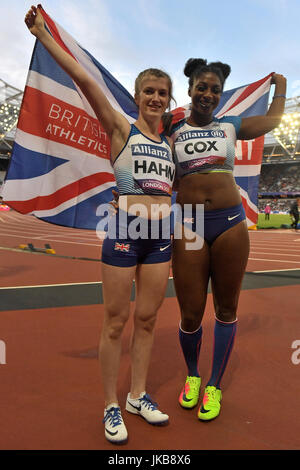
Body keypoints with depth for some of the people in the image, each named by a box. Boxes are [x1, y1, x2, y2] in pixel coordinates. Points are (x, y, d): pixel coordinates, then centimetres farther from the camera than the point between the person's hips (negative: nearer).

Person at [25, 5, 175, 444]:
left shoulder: (171, 141, 16)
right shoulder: (121, 129, 1)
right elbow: (85, 80, -6)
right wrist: (44, 35, -7)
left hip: (161, 237, 5)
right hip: (124, 232, -5)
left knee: (147, 320, 12)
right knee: (116, 322, 3)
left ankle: (138, 396, 30)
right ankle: (111, 406, 22)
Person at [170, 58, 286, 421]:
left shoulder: (231, 127, 13)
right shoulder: (173, 132, 9)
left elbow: (274, 119, 31)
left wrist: (280, 83, 43)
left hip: (230, 223, 2)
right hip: (189, 226, -1)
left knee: (226, 309, 9)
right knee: (190, 315, 0)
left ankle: (214, 385, 30)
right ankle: (192, 375, 32)